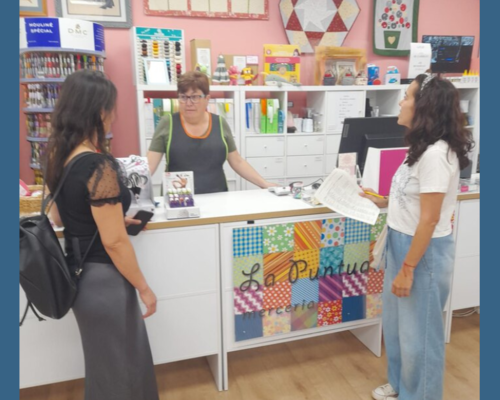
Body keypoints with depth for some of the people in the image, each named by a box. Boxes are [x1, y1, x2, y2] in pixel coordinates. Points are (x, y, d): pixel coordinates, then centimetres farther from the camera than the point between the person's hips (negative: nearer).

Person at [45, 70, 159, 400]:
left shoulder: (60, 156, 2)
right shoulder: (99, 166, -25)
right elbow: (114, 242, -23)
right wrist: (144, 288, -12)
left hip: (79, 273, 9)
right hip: (102, 279, -8)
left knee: (114, 359, 28)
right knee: (117, 368, 14)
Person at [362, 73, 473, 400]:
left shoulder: (436, 154, -23)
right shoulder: (423, 148, 7)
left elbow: (429, 218, -23)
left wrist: (407, 269, -19)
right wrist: (383, 202, 14)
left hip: (424, 252, -10)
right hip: (403, 244, 10)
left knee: (418, 332, 10)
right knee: (396, 323, 23)